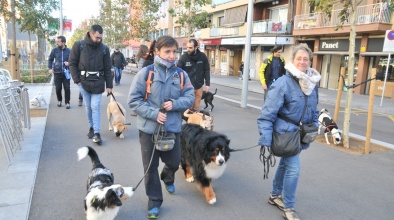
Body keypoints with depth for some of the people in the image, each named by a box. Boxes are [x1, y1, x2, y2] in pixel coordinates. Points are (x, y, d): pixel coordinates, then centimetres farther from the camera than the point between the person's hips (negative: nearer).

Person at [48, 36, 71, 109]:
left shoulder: (69, 51, 0)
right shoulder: (54, 50, 2)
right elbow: (50, 59, 11)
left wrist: (69, 63, -12)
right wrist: (50, 68, -1)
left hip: (66, 73, -1)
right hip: (57, 73, 1)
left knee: (67, 88, -2)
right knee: (58, 88, 6)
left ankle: (67, 102, 9)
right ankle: (59, 100, 28)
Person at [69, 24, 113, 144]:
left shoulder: (104, 48, 0)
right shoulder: (79, 45, -3)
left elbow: (107, 68, 3)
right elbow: (72, 63, 1)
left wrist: (109, 85, 2)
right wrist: (77, 80, -7)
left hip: (98, 82, 0)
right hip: (83, 81, 1)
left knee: (95, 107, -4)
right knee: (88, 106, 9)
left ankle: (96, 132, -2)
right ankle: (92, 127, 25)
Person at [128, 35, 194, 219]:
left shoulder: (181, 74, -1)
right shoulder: (146, 73, -10)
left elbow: (190, 98, 2)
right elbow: (134, 100, -10)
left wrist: (174, 104, -17)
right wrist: (153, 113, -20)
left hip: (172, 128, 3)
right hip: (149, 128, -2)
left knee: (174, 162, 18)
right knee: (151, 167, 10)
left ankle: (167, 178, 54)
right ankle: (154, 201, 31)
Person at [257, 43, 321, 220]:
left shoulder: (312, 83, 3)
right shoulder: (283, 83, -20)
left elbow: (314, 110, 16)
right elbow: (268, 112, -22)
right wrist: (265, 137, -25)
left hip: (300, 133, 8)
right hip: (286, 132, -7)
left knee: (285, 164, 20)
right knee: (293, 168, -9)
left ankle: (275, 196, 41)